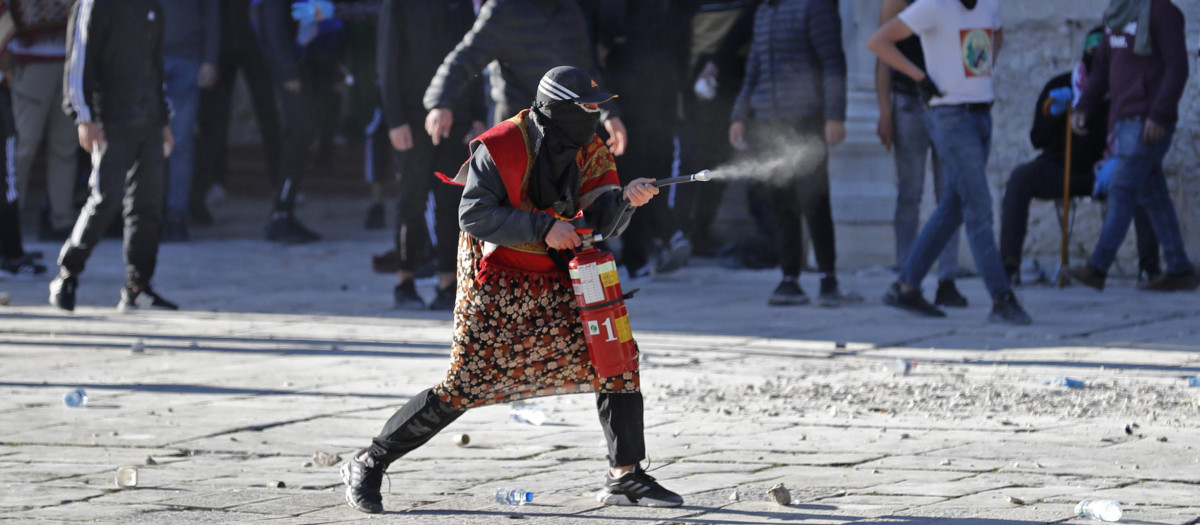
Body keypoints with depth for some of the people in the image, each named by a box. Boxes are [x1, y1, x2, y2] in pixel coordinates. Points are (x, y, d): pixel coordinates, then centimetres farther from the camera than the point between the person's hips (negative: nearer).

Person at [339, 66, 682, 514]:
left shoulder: (590, 152, 1)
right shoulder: (500, 147, -17)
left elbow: (602, 222, -4)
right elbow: (473, 214, -23)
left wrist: (624, 199, -27)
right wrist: (543, 227, -27)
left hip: (554, 283, 6)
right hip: (495, 285, -6)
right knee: (464, 385, -9)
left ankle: (625, 477, 7)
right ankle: (368, 465, 3)